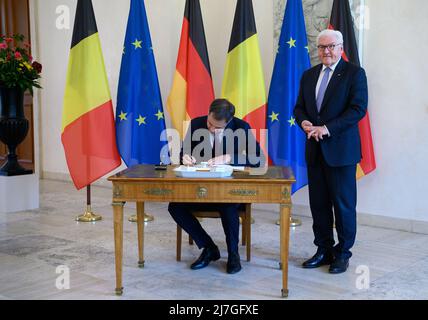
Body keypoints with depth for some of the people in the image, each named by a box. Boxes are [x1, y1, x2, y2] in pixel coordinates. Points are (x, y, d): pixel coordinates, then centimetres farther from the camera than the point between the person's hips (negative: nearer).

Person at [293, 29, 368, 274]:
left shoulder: (354, 73, -4)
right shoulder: (309, 75, 14)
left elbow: (358, 109, -13)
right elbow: (299, 106, 16)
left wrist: (327, 128, -20)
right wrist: (304, 122, -7)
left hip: (341, 149, -5)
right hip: (315, 149, 5)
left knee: (344, 204, 2)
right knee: (318, 203, 9)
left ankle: (343, 253, 15)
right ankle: (324, 250, 20)